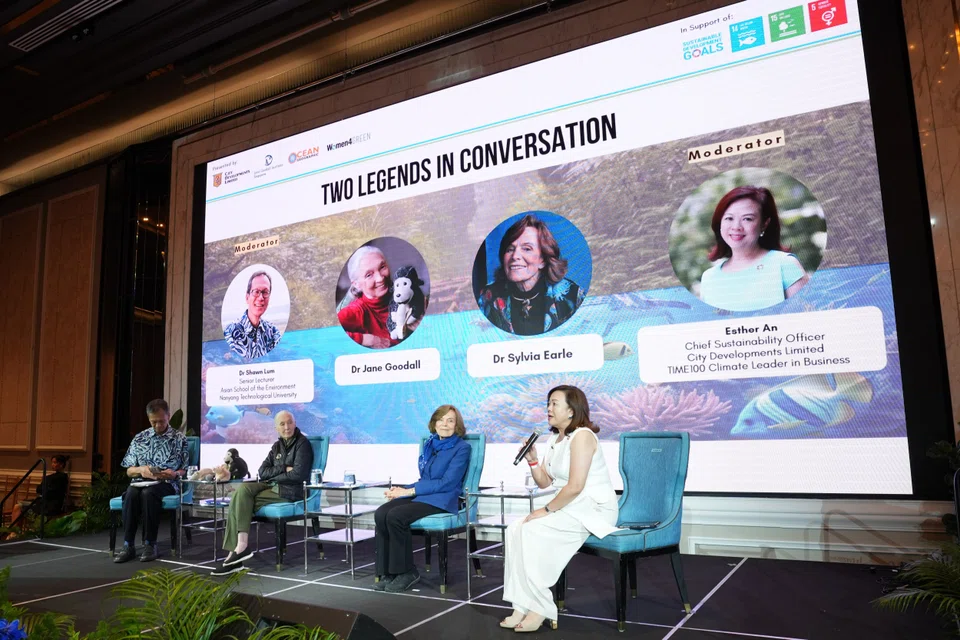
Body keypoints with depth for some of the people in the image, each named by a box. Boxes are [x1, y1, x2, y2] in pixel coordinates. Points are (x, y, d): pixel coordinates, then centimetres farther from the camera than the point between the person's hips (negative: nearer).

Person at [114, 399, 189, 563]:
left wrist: (174, 473, -18)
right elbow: (129, 471, 14)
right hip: (142, 481, 3)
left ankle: (150, 544, -27)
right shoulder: (139, 438, 13)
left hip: (167, 484, -3)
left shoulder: (179, 439, 6)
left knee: (148, 493, -36)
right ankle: (128, 545, -28)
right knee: (131, 493, -33)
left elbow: (185, 470, 5)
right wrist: (141, 470, -8)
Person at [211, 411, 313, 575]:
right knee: (242, 489, -21)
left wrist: (273, 474, -5)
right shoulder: (277, 446, 17)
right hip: (273, 487, 6)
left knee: (241, 501, -19)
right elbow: (262, 472, 7)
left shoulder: (302, 444, -4)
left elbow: (298, 474, -15)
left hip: (291, 491, -6)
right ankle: (240, 546, -25)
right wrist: (283, 469, -9)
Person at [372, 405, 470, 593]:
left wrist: (410, 491, -15)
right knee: (381, 513, -22)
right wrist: (402, 489, 1)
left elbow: (447, 482, -14)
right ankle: (387, 573, -15)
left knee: (395, 516, -29)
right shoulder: (429, 444, 16)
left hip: (442, 500, -6)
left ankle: (407, 572, -12)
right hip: (420, 495, 6)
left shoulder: (462, 447, -4)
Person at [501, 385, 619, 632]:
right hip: (571, 509, 9)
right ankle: (524, 606, -11)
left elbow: (575, 486, -24)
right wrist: (532, 460, -2)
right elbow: (545, 483, 14)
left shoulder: (582, 436, -17)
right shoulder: (553, 440, 11)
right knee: (516, 530, -10)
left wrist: (546, 510, -16)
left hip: (595, 509, -9)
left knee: (532, 531, -24)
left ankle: (539, 608, -14)